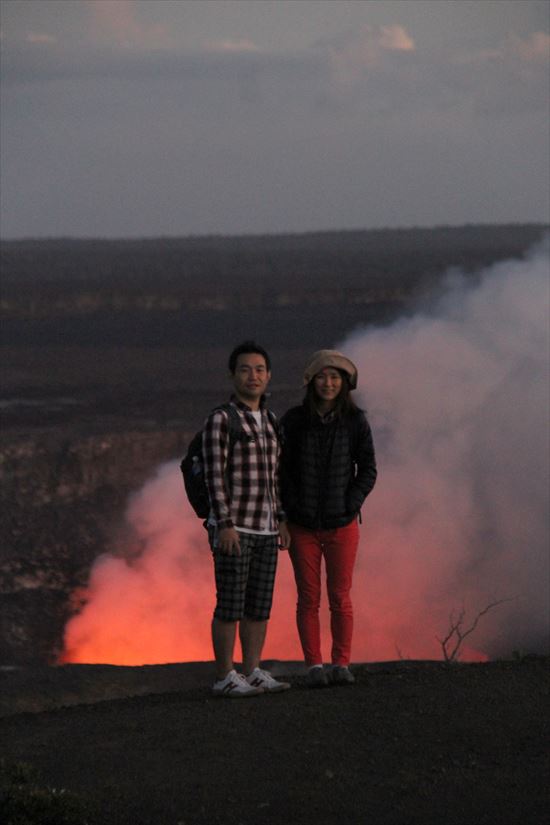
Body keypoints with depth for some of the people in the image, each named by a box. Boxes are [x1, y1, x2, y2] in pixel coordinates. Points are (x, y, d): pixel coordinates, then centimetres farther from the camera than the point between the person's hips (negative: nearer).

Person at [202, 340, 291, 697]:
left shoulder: (268, 420, 13)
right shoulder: (220, 420, -11)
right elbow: (214, 475, -16)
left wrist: (282, 520, 12)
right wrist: (225, 526, -21)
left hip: (264, 530, 7)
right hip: (232, 529, -7)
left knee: (259, 605, 8)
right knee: (231, 605, -5)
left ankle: (253, 674, 14)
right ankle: (225, 678, 1)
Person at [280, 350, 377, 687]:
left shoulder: (356, 421, -2)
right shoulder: (294, 420, -2)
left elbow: (368, 470, 2)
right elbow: (282, 470, 2)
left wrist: (350, 506, -8)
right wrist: (291, 508, -8)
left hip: (342, 526, 0)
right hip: (302, 528, 0)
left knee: (340, 598, 4)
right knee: (308, 598, 4)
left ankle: (342, 663, 12)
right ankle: (314, 665, 10)